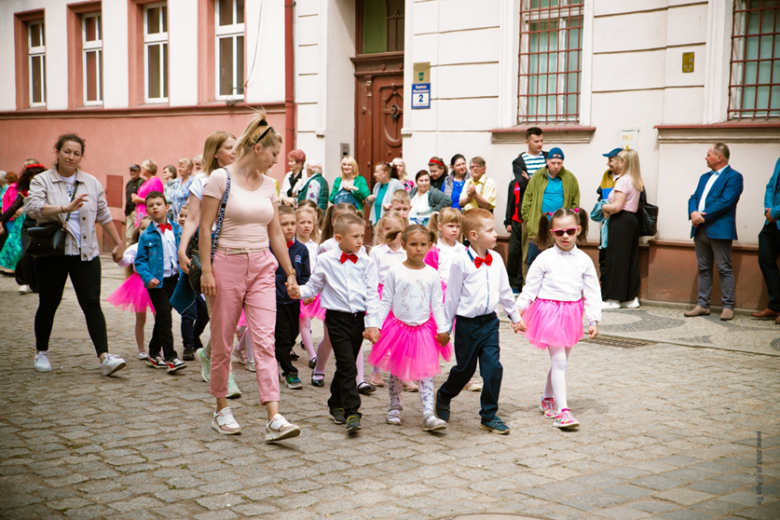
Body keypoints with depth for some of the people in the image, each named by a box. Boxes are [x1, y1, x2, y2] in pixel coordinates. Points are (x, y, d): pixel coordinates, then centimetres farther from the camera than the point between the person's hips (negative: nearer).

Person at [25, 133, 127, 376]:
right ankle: (41, 353, 27)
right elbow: (32, 207, -19)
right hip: (51, 254, -1)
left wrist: (118, 242, 16)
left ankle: (104, 357, -13)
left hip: (85, 253, 2)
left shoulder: (91, 182, 9)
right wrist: (66, 207, -30)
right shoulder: (42, 181, -1)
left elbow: (104, 215, 16)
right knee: (48, 304, 9)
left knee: (92, 304, -6)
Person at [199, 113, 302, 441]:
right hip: (228, 264, -4)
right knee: (222, 342, 6)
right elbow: (205, 228, -7)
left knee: (264, 341, -6)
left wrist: (290, 273, 13)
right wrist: (206, 270, -12)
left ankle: (274, 419, -12)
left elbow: (276, 233, 15)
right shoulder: (221, 178, -7)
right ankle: (221, 410, 24)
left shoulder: (268, 185, 10)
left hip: (262, 267, 4)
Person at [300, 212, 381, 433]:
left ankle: (336, 405, 31)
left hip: (359, 318, 3)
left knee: (346, 365, 13)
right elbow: (314, 287, 8)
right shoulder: (326, 261, -1)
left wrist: (372, 323, -3)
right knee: (347, 366, -11)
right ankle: (352, 412, -9)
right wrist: (299, 291, -13)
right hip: (337, 318, -3)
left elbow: (372, 294, 4)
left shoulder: (366, 262, 4)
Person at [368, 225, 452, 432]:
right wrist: (376, 325, -7)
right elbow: (385, 301, -1)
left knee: (425, 373, -3)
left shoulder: (432, 274, 0)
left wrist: (442, 329, -3)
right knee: (396, 372, 10)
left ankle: (428, 415, -6)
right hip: (398, 327, 0)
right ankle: (395, 408, 29)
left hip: (424, 329, 1)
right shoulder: (395, 272, -4)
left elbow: (437, 305, 4)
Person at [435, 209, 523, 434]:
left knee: (493, 367, -4)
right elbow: (452, 296, -7)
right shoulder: (461, 262, -13)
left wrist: (515, 316, 22)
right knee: (465, 368, 9)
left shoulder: (496, 259, 2)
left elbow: (504, 291, 15)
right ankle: (443, 396, 39)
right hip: (467, 323, -4)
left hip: (489, 321, 4)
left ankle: (489, 415, 11)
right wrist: (445, 327, -2)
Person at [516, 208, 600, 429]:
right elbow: (530, 287, -1)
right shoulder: (545, 258, -7)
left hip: (571, 315, 4)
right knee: (559, 361, -9)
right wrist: (520, 315, 0)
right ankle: (562, 411, -10)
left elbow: (592, 292, 4)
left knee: (560, 360, 16)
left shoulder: (584, 260, 1)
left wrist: (593, 321, 0)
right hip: (549, 312, -4)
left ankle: (548, 399, 36)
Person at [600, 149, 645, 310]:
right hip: (632, 219, 9)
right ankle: (631, 297, 13)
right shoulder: (637, 181, 13)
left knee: (616, 259, -4)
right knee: (631, 258, 10)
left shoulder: (623, 180, -14)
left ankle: (614, 298, -2)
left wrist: (604, 207, -2)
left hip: (621, 221, -9)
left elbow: (617, 206, -18)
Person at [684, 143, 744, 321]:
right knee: (703, 269, 10)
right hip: (700, 230, 8)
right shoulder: (705, 177, 20)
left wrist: (703, 216, -17)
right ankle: (702, 305, 14)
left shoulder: (733, 177, -5)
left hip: (719, 230, -8)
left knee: (724, 269, -4)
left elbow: (725, 201, -16)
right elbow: (694, 198, 13)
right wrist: (693, 213, -9)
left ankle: (728, 306, 0)